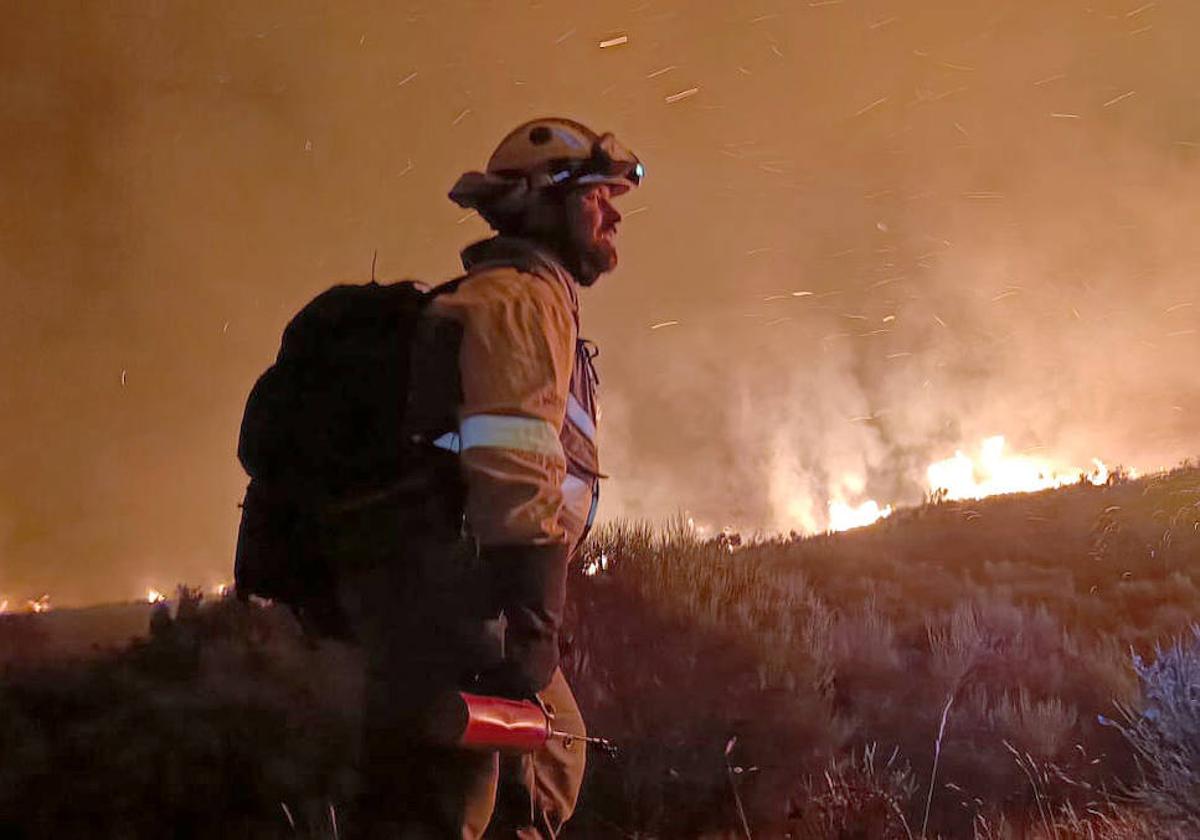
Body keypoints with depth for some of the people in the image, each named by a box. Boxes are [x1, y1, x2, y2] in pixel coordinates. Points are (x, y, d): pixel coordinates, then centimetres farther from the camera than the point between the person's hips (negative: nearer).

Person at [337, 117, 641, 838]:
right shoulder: (523, 293, -5)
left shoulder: (534, 297, 28)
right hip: (451, 595, -11)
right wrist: (530, 620, -21)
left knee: (552, 758, 20)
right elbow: (515, 466, -18)